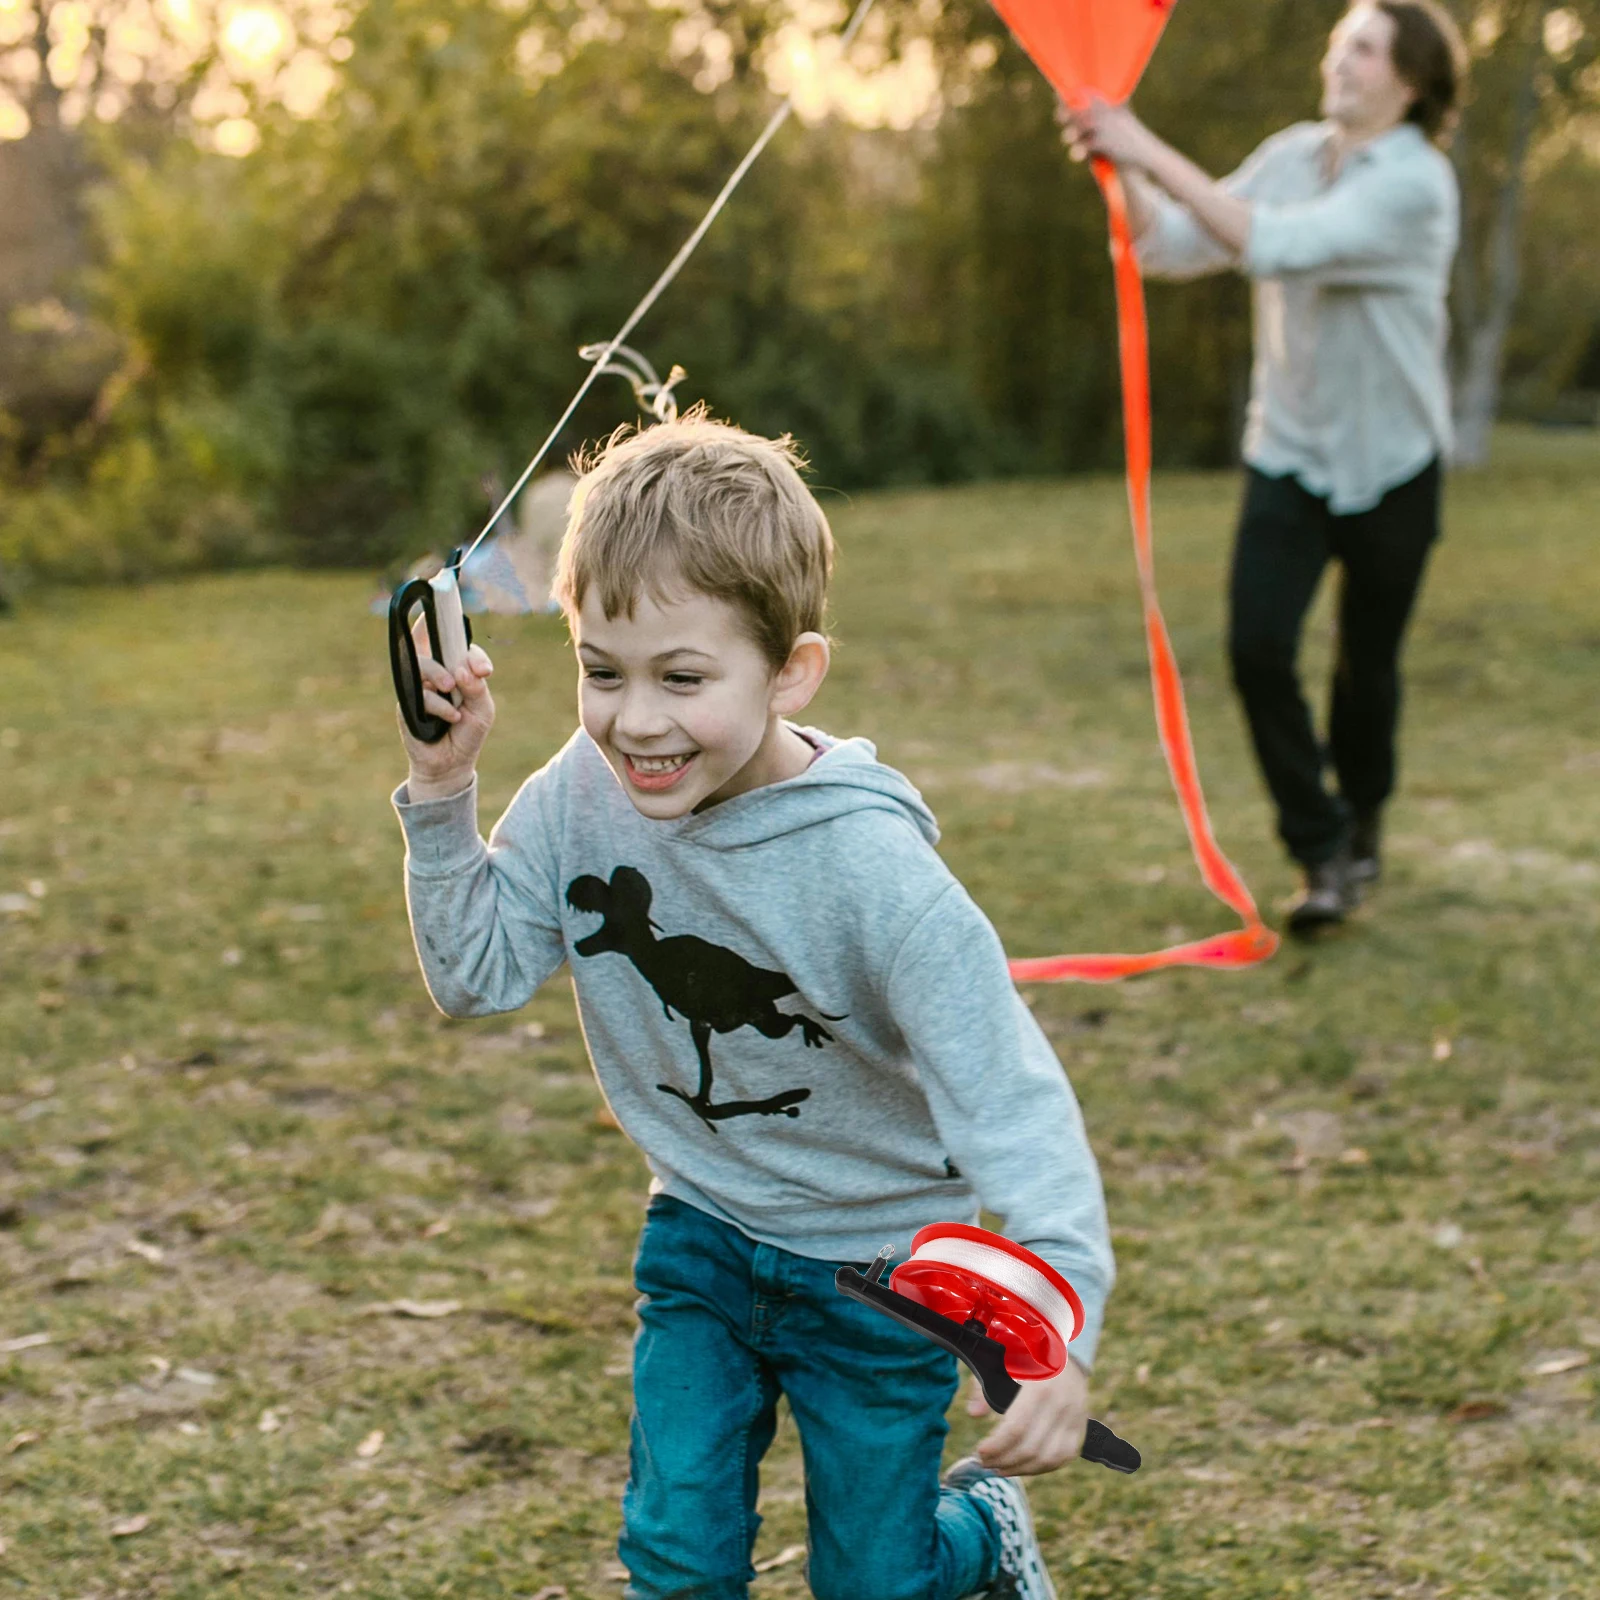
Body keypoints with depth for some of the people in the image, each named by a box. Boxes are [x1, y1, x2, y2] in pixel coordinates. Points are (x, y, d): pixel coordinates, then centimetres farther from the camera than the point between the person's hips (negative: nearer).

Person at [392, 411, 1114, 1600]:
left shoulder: (870, 867, -30)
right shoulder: (584, 797, -15)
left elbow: (1008, 1095, -33)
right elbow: (478, 975, -3)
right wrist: (443, 798, -18)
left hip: (878, 1262, -3)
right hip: (703, 1234, 4)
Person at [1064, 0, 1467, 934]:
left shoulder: (1416, 182, -19)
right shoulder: (1292, 157, 1)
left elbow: (1273, 246, -32)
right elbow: (1173, 249, 1)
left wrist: (1155, 155, -31)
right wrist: (1126, 175, -16)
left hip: (1389, 463, -4)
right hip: (1288, 453, 4)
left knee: (1368, 666, 10)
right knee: (1259, 648, -12)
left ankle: (1362, 822, 37)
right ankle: (1324, 851, 1)